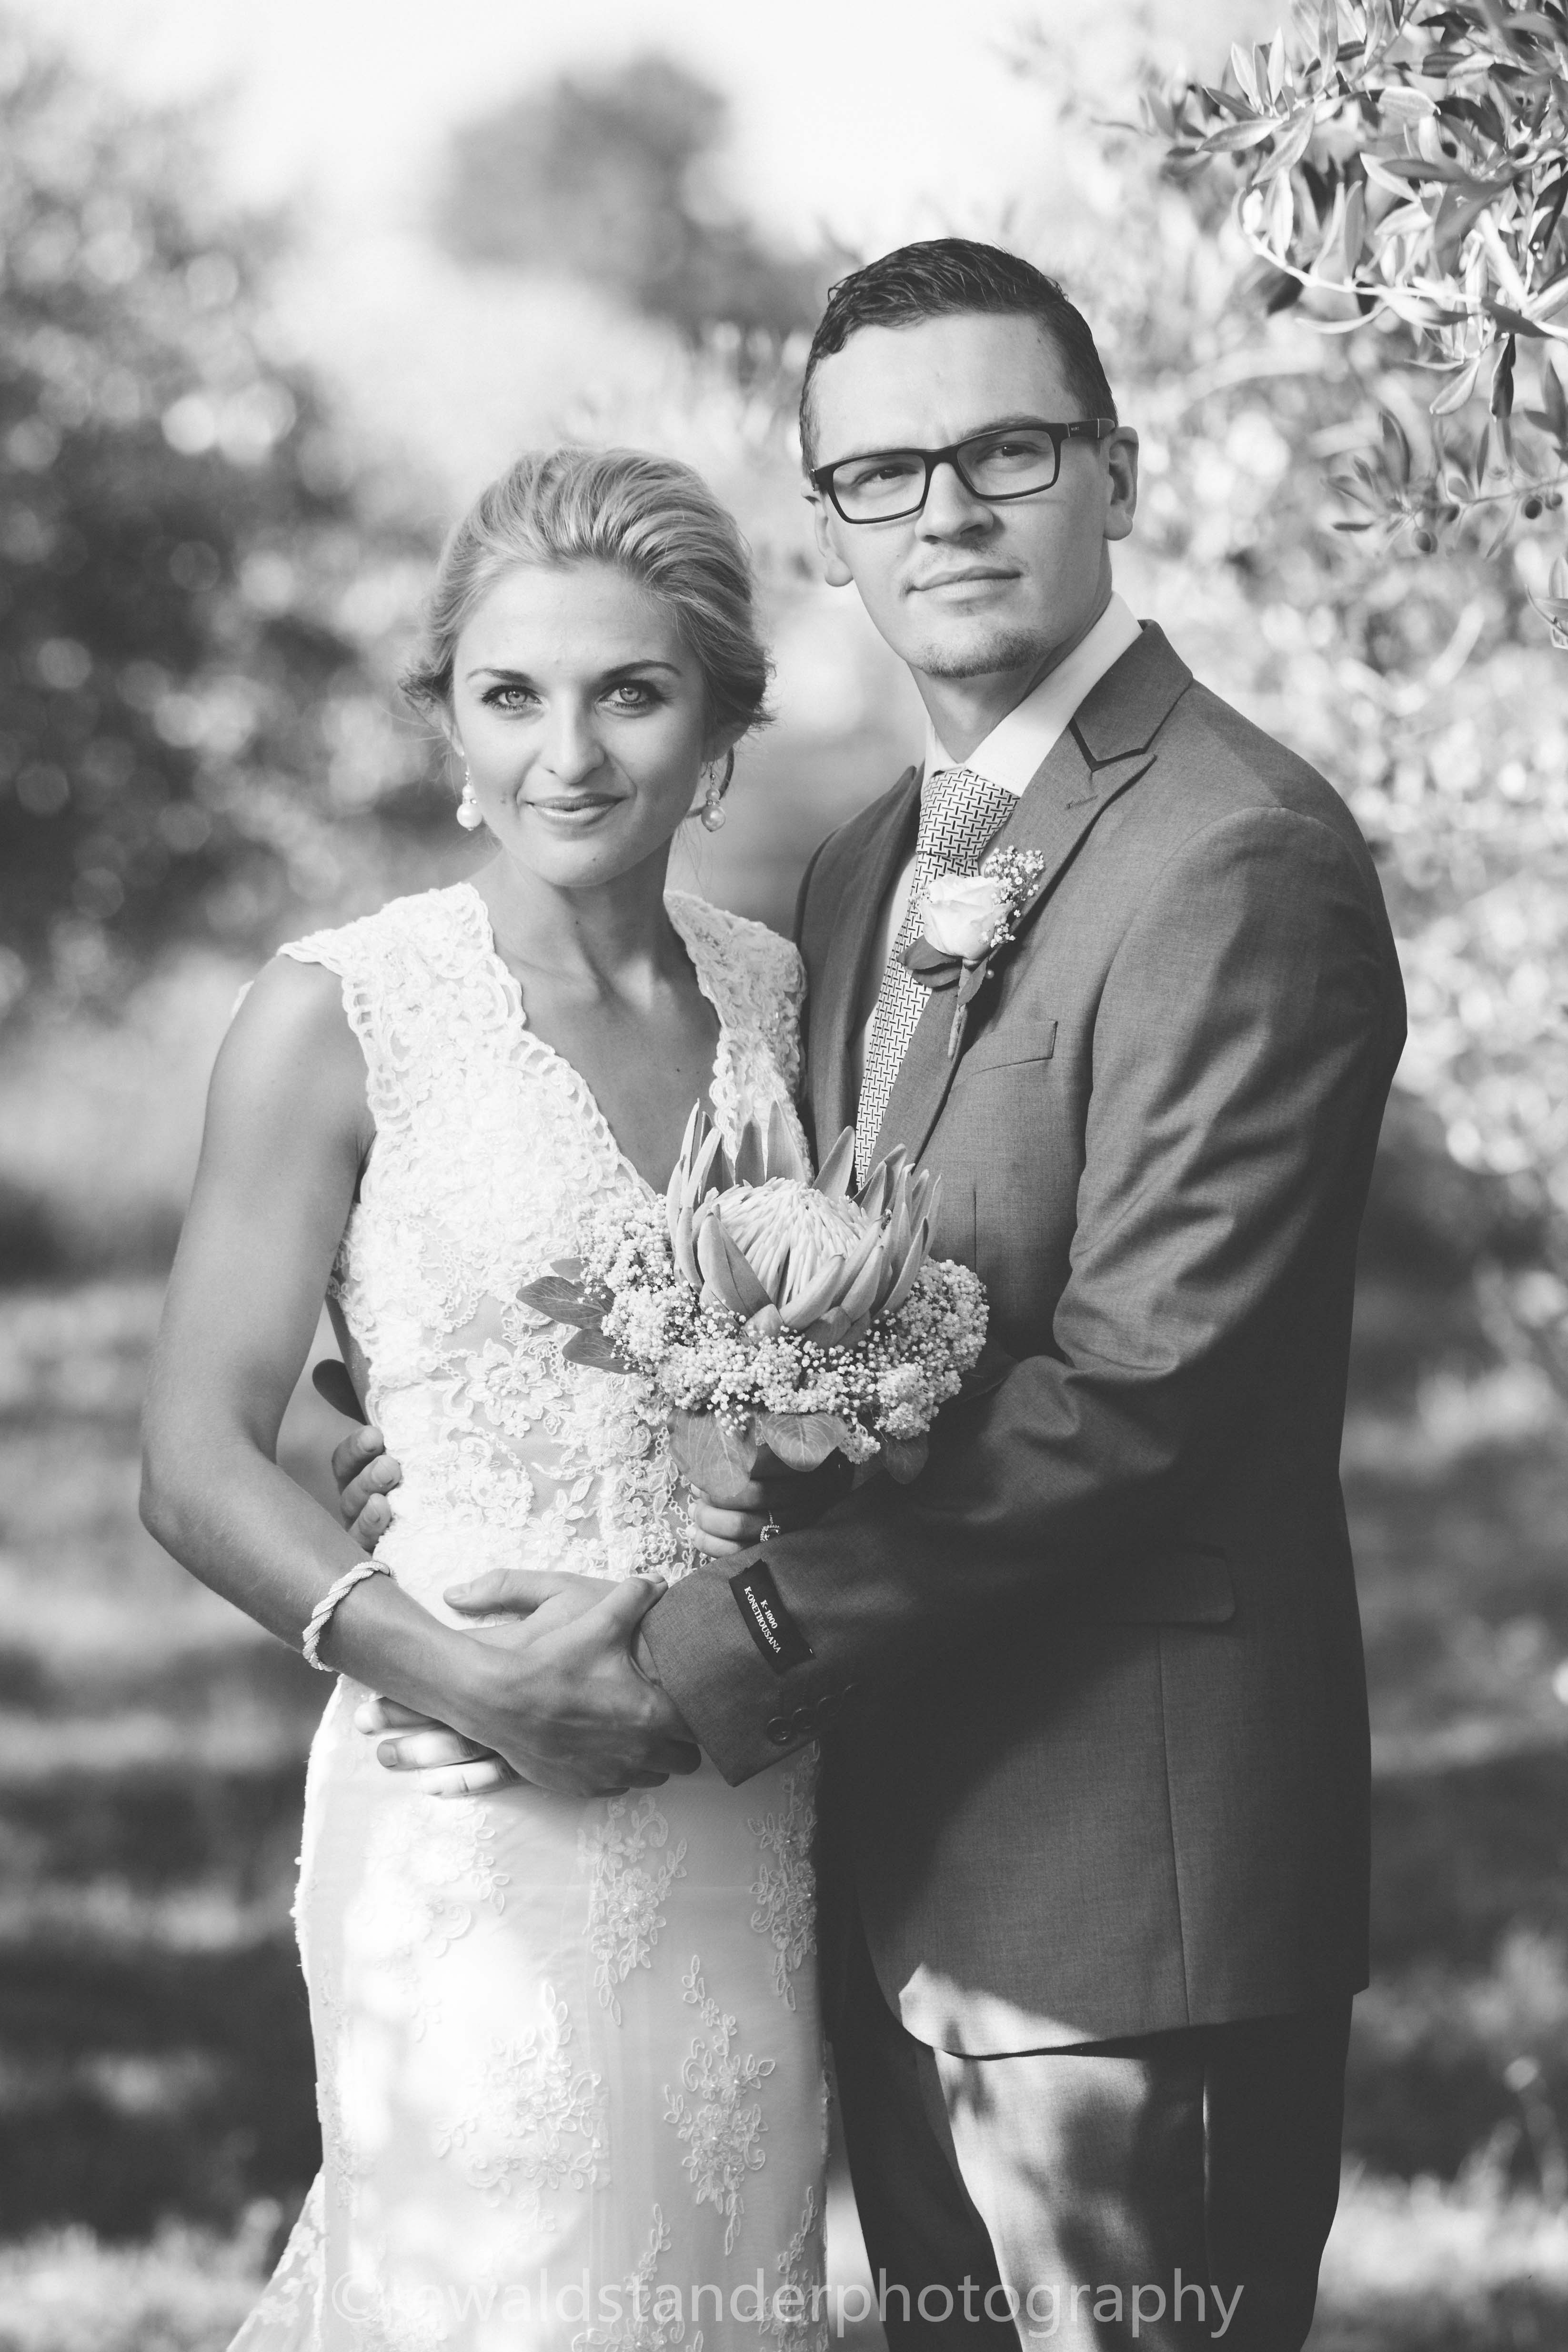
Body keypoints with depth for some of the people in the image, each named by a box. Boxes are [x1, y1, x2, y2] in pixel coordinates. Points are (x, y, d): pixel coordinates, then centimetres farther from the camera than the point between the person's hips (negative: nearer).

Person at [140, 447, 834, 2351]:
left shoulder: (780, 995, 7)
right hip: (481, 1826, -5)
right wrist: (458, 1673, -20)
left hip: (751, 1820, 5)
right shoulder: (340, 1016, -7)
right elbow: (197, 1463, -7)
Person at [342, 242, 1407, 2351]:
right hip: (900, 1864, 8)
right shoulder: (860, 874, 14)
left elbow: (1143, 1383, -21)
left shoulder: (1244, 864, -15)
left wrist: (717, 1657, -21)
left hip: (1126, 1868, -8)